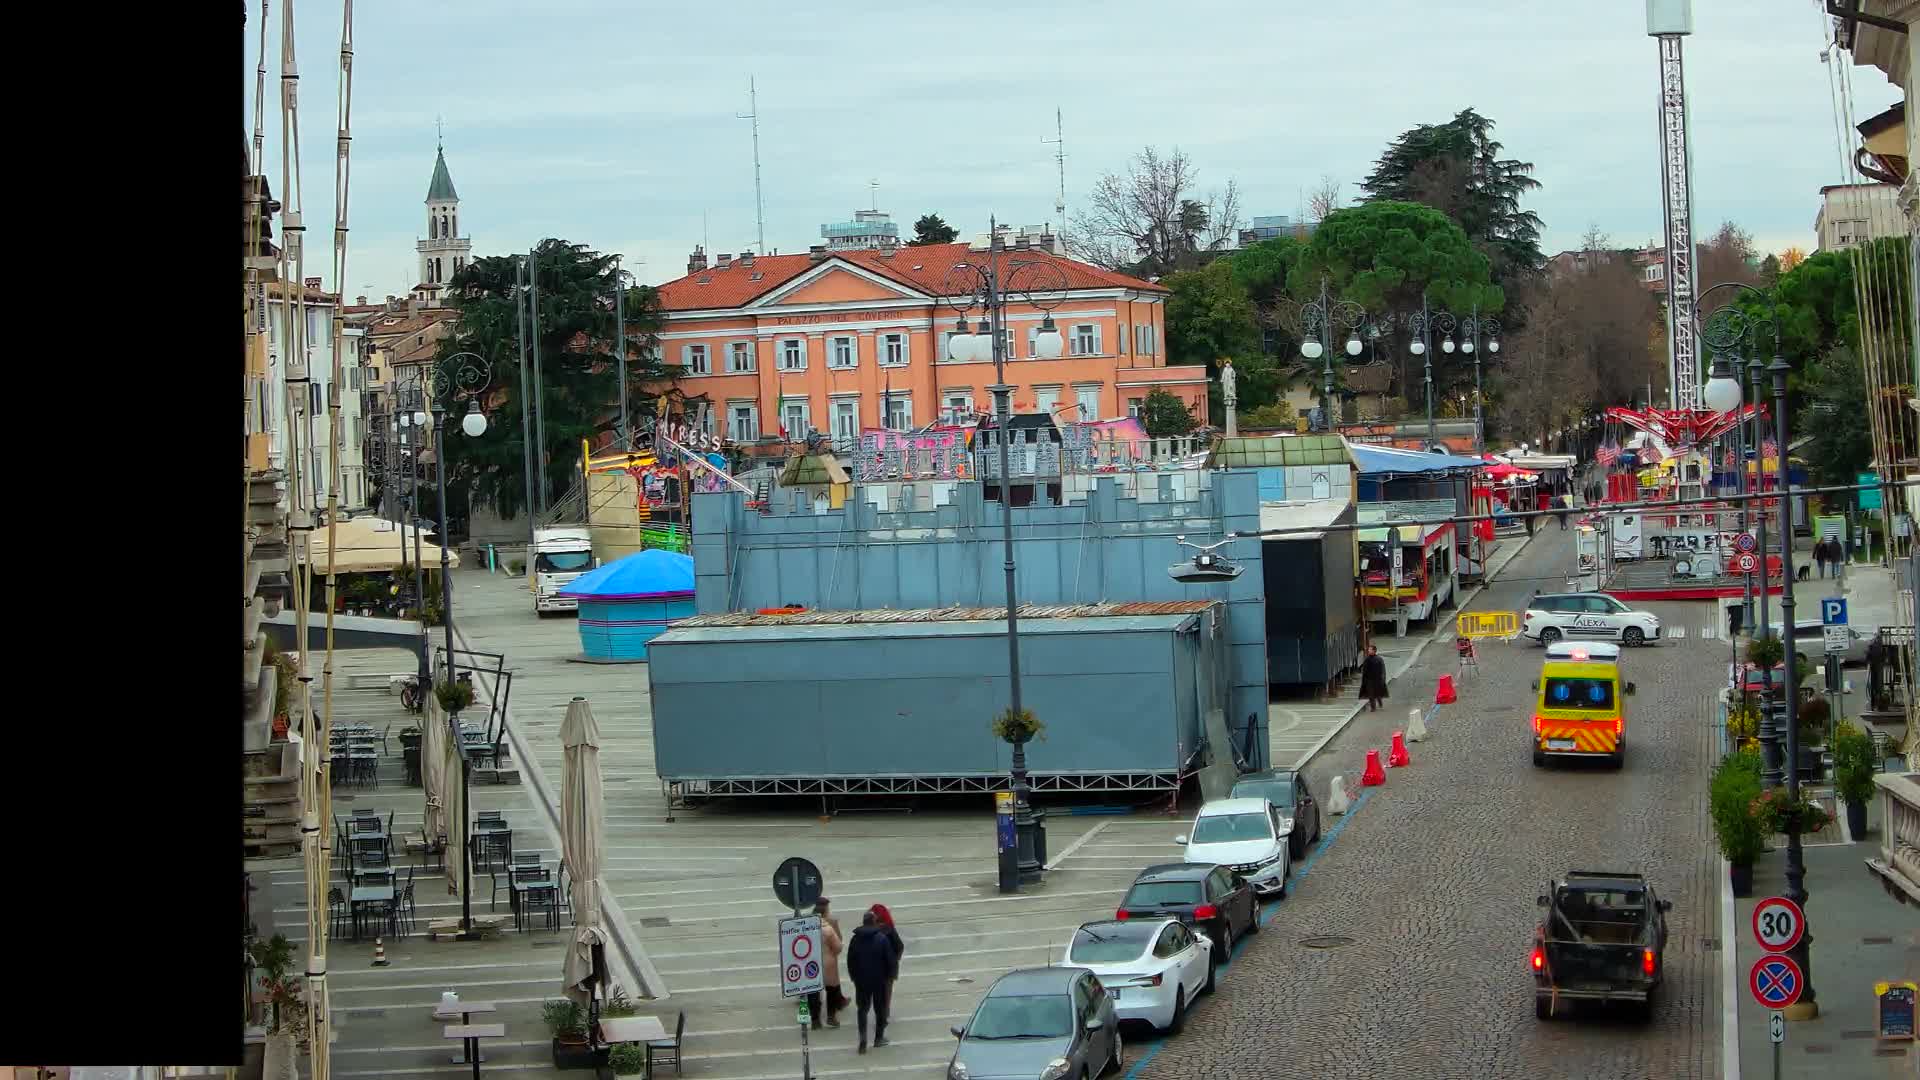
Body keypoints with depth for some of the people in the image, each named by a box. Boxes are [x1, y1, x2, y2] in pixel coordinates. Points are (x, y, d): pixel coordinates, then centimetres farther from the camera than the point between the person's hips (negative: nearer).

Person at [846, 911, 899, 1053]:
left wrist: (854, 977, 15)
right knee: (880, 1008, 13)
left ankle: (863, 1038, -4)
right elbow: (890, 959, -10)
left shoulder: (855, 939, -3)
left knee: (862, 1009, 12)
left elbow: (850, 961, 2)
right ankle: (879, 1038, 19)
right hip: (880, 979, -2)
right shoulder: (882, 938, -12)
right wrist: (891, 975, 5)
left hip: (861, 980, 2)